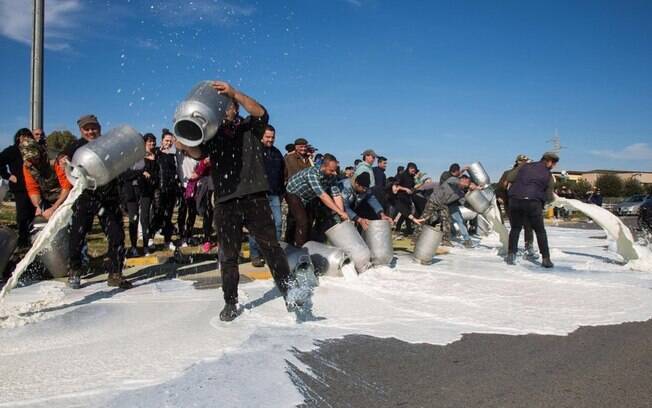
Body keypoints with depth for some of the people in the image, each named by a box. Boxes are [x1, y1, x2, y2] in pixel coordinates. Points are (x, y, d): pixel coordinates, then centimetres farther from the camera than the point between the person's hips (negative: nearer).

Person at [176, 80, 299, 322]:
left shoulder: (249, 128, 10)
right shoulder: (213, 135, 15)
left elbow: (261, 113, -11)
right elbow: (198, 152, -3)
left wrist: (233, 92, -23)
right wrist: (185, 146, -26)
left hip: (254, 199, -2)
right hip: (225, 202, 2)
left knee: (271, 247, -3)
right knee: (228, 256, 7)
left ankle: (289, 291, 3)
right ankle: (230, 303, 17)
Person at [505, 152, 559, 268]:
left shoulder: (526, 166, 12)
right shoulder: (549, 176, 7)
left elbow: (509, 179, 12)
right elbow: (549, 198, 8)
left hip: (515, 200, 2)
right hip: (533, 203, -2)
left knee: (515, 228, 17)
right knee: (540, 231, 13)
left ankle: (511, 254, 10)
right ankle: (546, 258, 13)